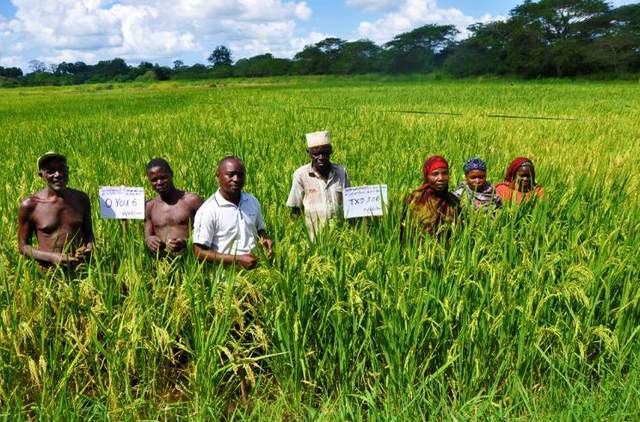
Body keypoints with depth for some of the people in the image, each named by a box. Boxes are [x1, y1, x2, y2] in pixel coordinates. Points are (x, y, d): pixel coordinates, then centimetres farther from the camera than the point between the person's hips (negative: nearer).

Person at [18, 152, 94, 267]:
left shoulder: (81, 199, 8)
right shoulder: (30, 205, -1)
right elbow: (23, 246, 4)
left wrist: (89, 248, -1)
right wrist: (52, 257, -11)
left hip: (81, 267, 2)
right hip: (49, 271, -1)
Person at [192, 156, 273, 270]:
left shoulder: (253, 201, 11)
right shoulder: (208, 210, -7)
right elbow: (199, 252, -8)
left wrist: (265, 239, 3)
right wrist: (237, 259, -14)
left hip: (256, 267, 4)